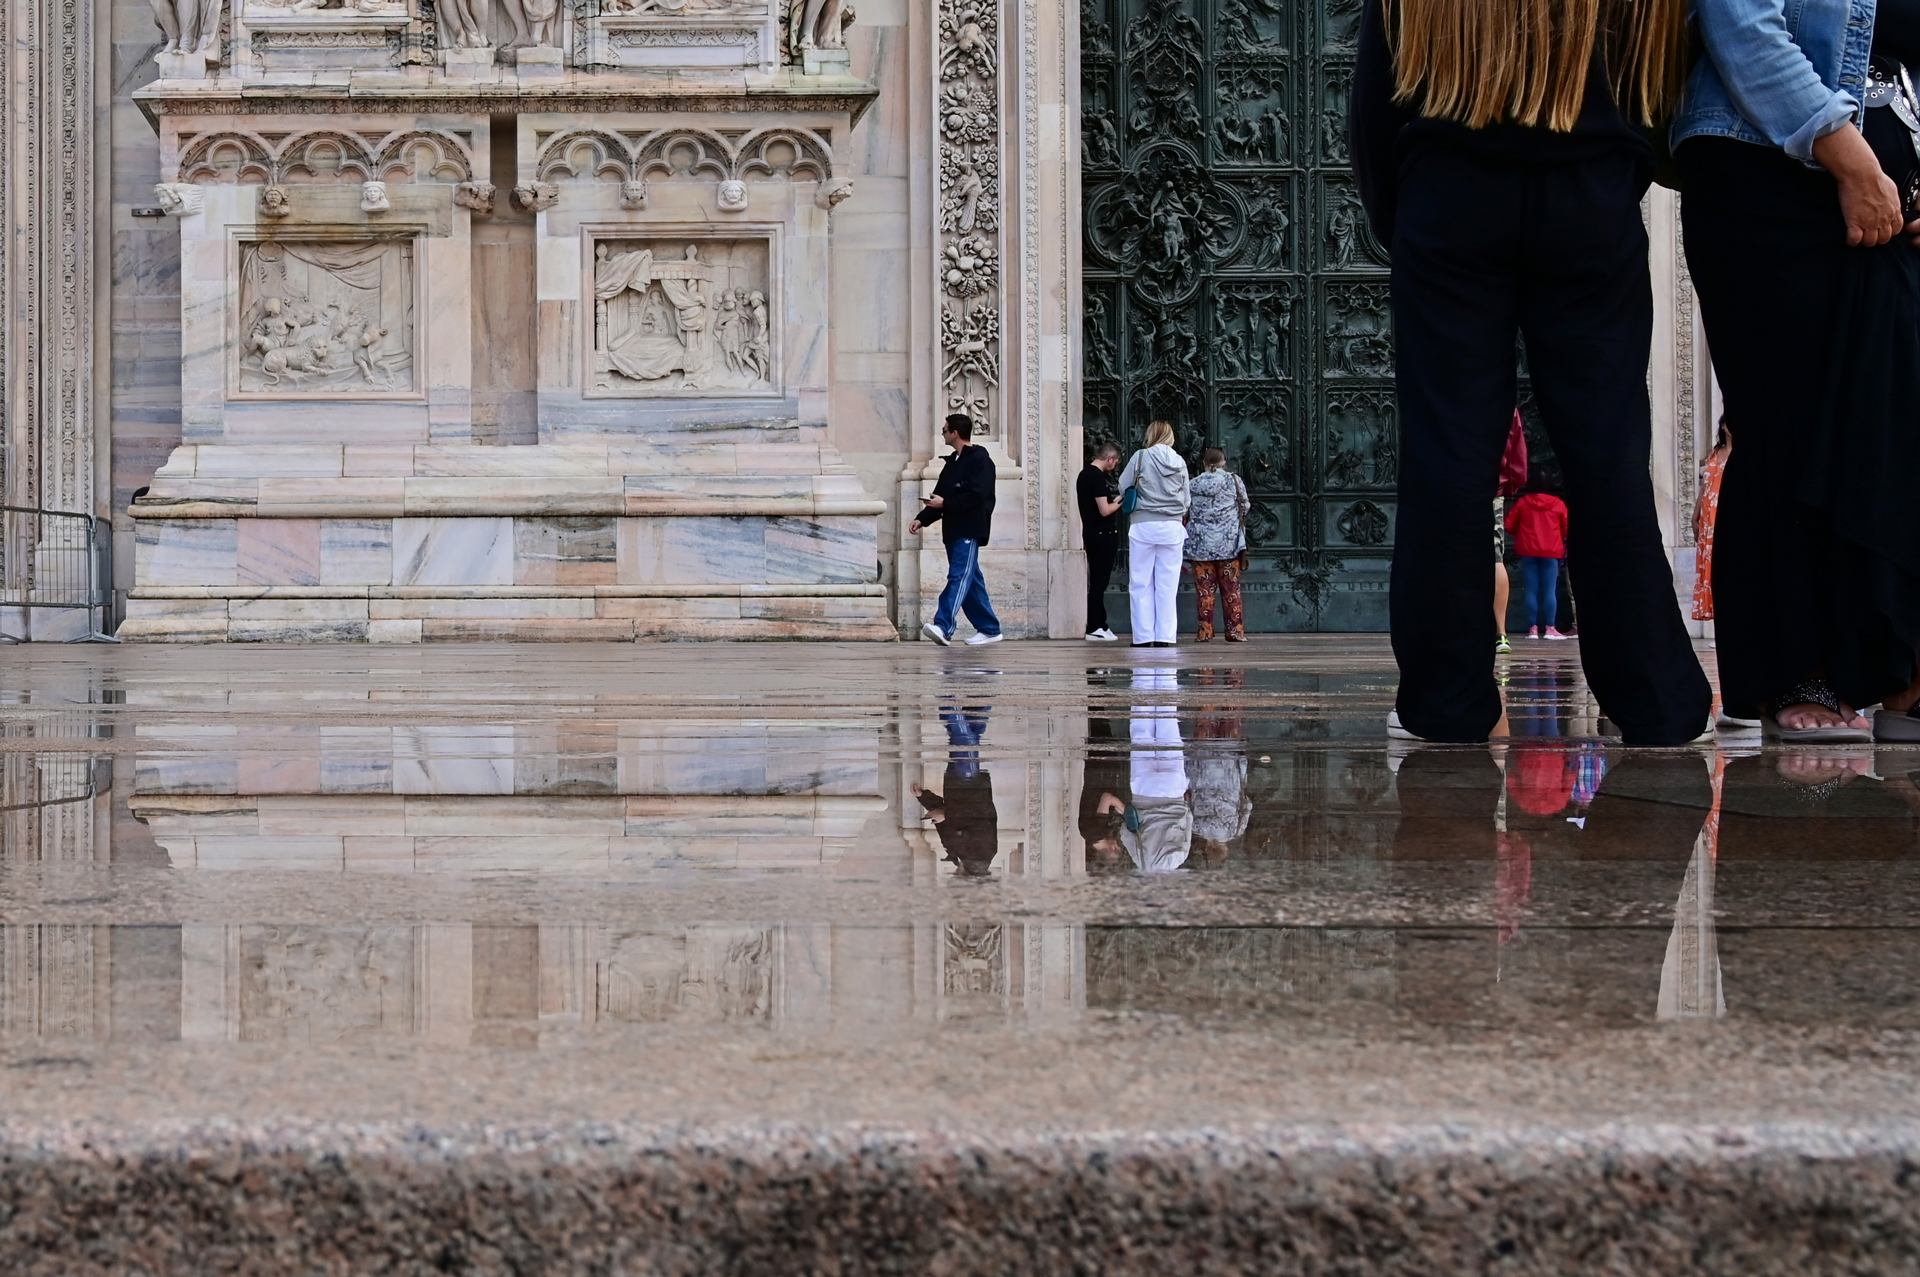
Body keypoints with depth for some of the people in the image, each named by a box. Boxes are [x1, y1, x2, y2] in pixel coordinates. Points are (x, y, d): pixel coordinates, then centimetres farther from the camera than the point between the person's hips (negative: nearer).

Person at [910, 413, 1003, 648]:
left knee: (959, 577, -16)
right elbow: (940, 496, 21)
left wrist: (945, 503, -15)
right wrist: (922, 519, 10)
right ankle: (989, 629, 15)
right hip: (954, 530, 9)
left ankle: (943, 626, -27)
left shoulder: (979, 460, -9)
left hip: (969, 531, -9)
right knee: (970, 580, 10)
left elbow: (976, 496, -19)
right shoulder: (953, 462, 20)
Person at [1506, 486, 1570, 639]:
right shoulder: (1558, 504, 4)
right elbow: (1567, 528, 5)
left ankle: (1533, 628, -4)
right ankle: (1549, 628, -8)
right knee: (1550, 591, -1)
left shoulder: (1522, 502, 5)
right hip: (1551, 552, 0)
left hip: (1528, 552, 1)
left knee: (1530, 591, 1)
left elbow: (1509, 525, 4)